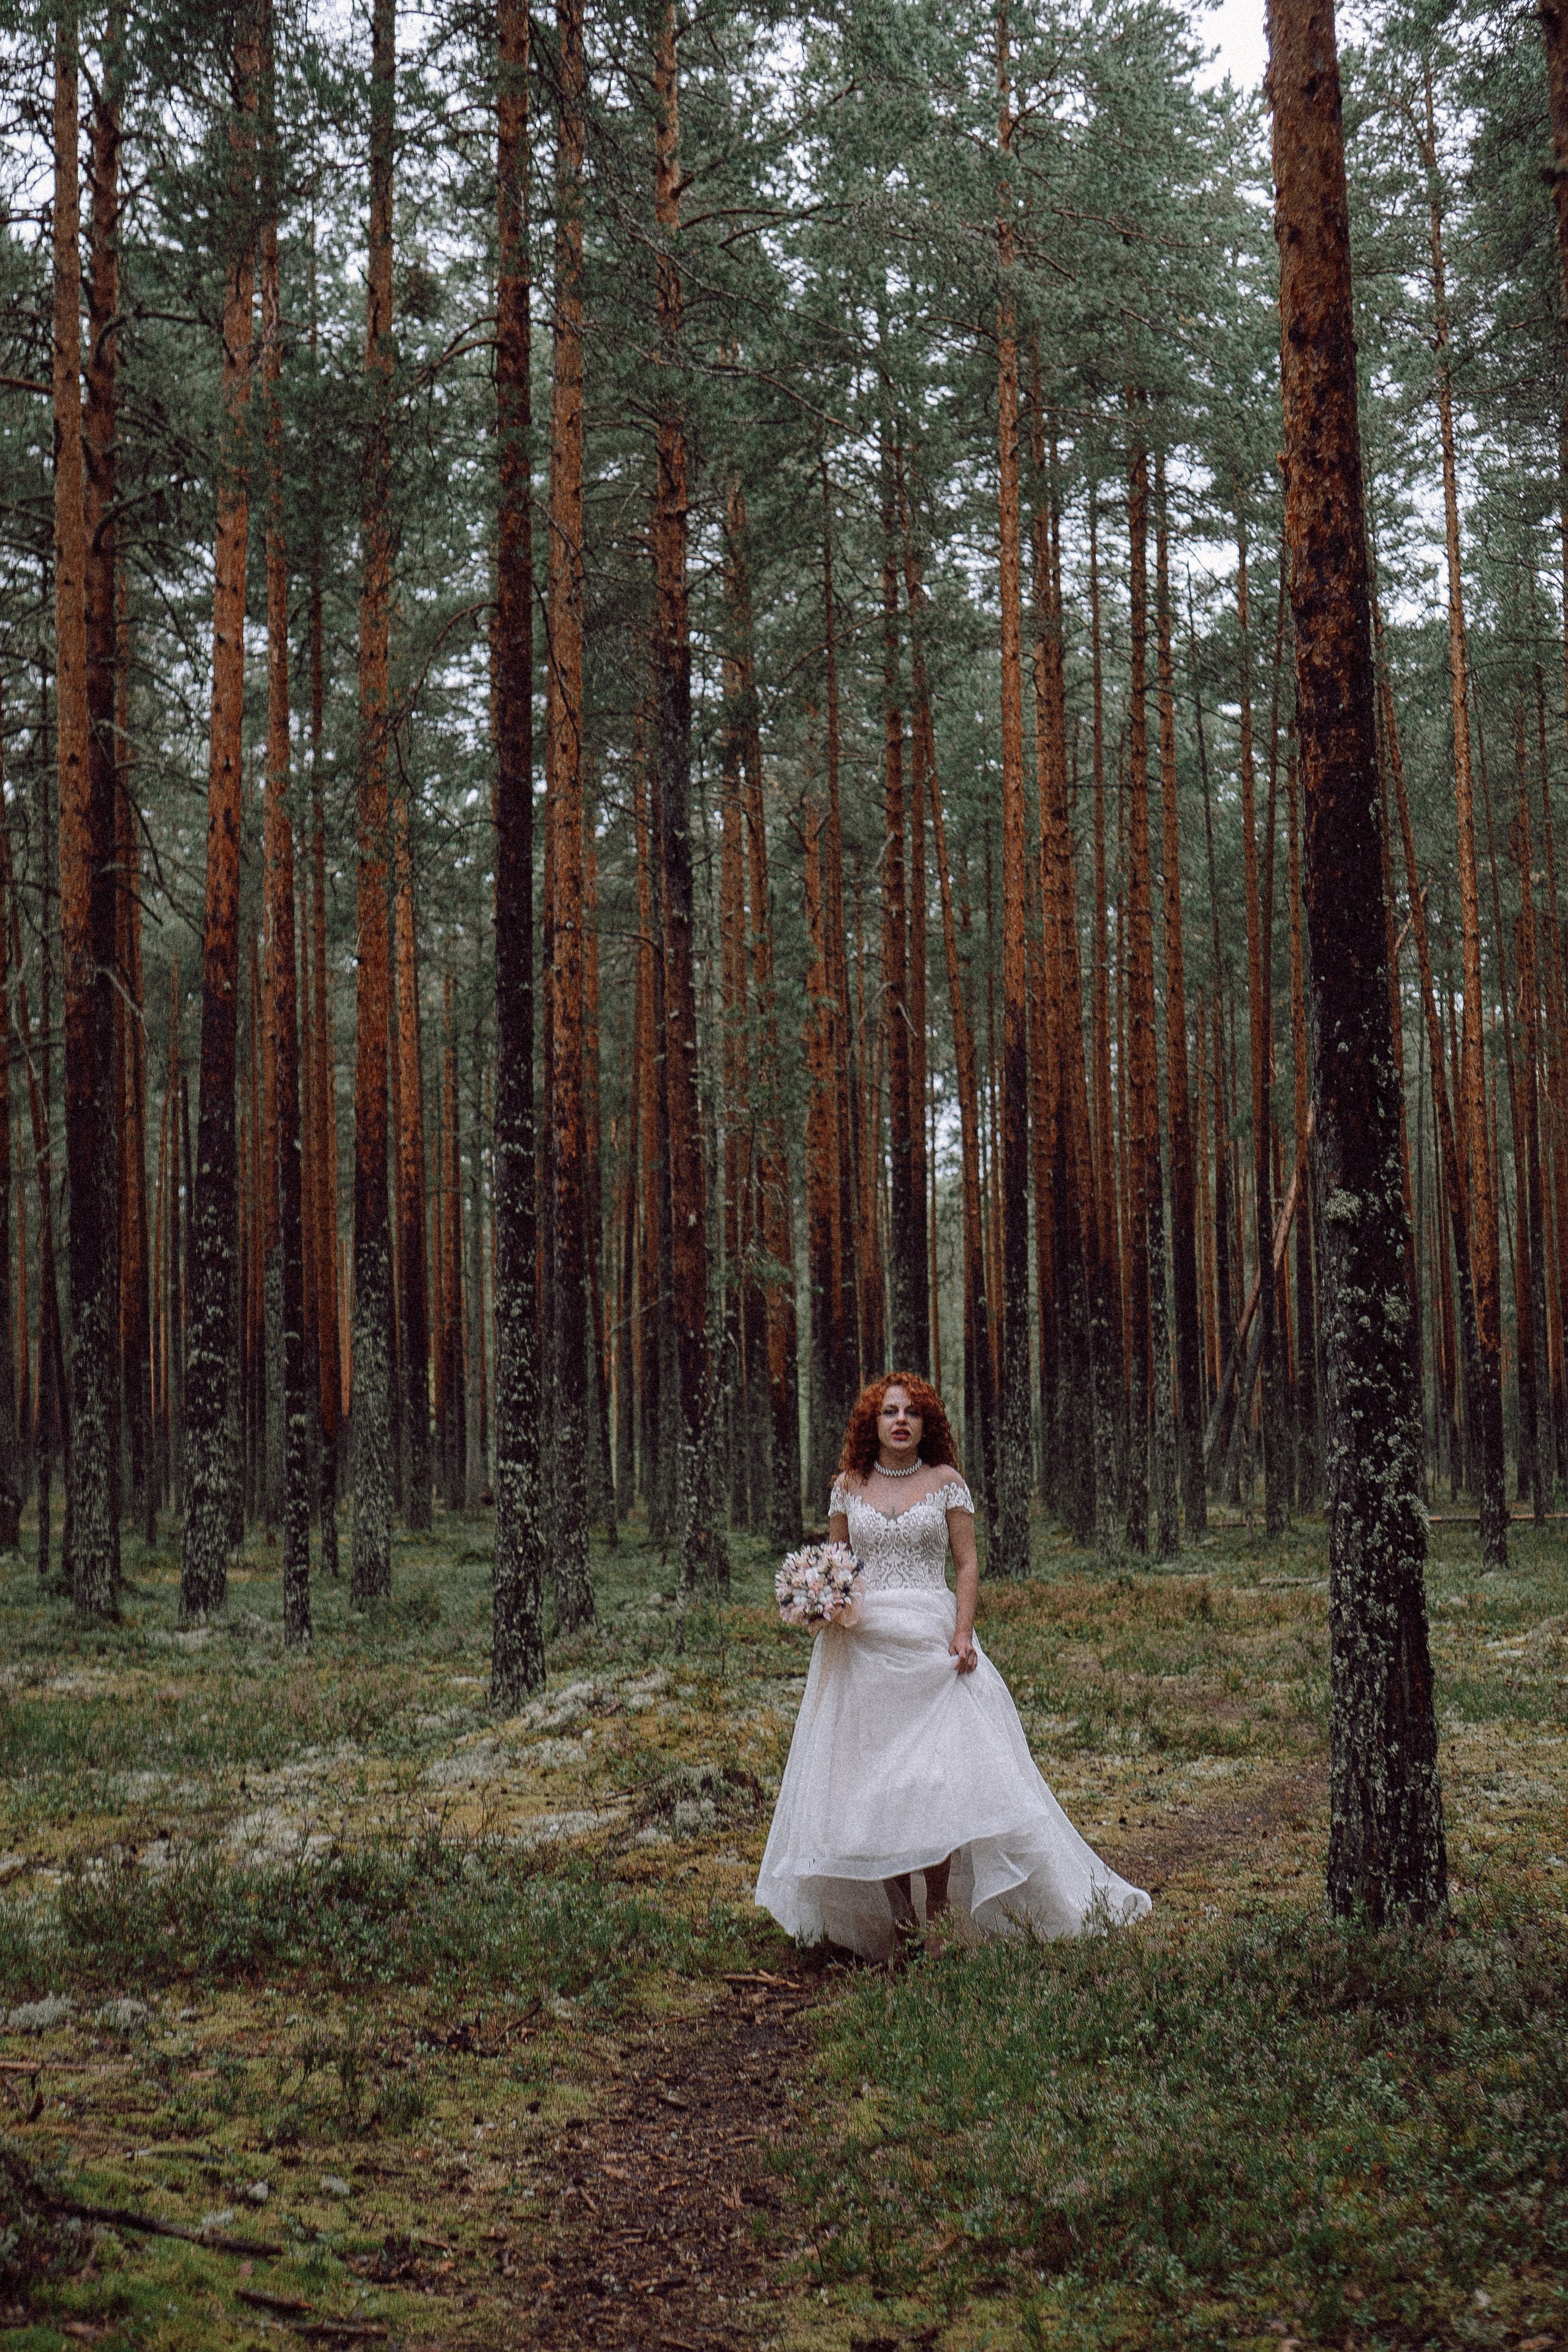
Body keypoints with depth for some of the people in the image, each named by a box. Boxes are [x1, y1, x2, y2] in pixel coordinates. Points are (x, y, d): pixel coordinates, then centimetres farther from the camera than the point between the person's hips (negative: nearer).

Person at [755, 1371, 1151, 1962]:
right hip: (863, 1646, 2)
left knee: (938, 1780, -9)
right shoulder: (849, 1486, 10)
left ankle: (940, 1915, 1)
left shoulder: (945, 1481, 5)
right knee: (869, 1779, -1)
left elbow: (968, 1565, 2)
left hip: (932, 1645, -2)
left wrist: (963, 1635, -10)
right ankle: (898, 1920, 6)